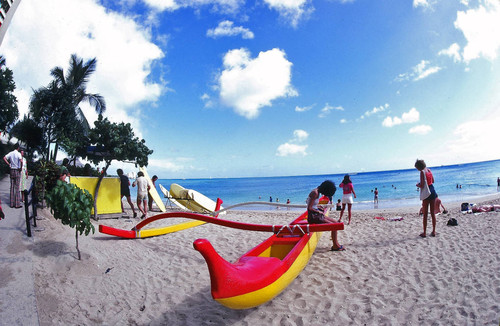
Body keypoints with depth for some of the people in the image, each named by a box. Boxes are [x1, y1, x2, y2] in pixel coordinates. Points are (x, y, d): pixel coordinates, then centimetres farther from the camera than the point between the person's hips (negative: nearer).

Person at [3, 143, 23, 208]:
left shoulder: (11, 153, 7)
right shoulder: (18, 153, -10)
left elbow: (4, 158, -2)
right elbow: (21, 161, -25)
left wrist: (9, 164, 3)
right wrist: (21, 168, -11)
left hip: (12, 170, 5)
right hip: (17, 171, -5)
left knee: (12, 187, 8)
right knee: (17, 187, -2)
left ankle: (12, 203, 10)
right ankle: (17, 204, -2)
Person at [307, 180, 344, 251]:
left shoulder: (317, 192, 11)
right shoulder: (315, 193, -19)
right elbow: (309, 208, -21)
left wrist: (319, 208, 8)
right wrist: (319, 212, -8)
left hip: (316, 214, 10)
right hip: (313, 217, -10)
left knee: (335, 222, 9)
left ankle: (336, 243, 13)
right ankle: (335, 246, 3)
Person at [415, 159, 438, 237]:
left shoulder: (422, 172, -14)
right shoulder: (429, 170, 8)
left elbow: (422, 186, -18)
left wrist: (417, 185, 2)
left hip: (426, 193, -7)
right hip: (433, 191, 7)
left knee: (425, 214, 1)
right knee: (433, 213, 12)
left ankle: (424, 233, 7)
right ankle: (433, 231, 19)